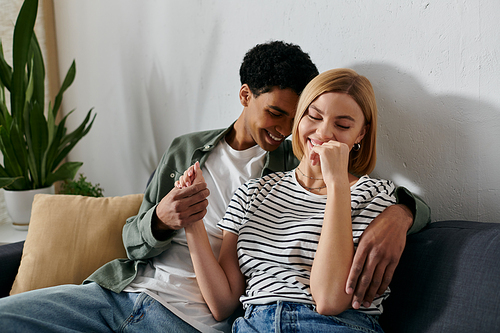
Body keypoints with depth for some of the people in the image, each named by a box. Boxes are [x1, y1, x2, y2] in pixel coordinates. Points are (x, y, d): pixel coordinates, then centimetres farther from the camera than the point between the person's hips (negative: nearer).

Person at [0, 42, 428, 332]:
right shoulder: (186, 149, 14)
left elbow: (411, 203, 3)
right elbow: (133, 239, 13)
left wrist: (399, 213, -23)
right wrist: (161, 220, -12)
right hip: (124, 287, 4)